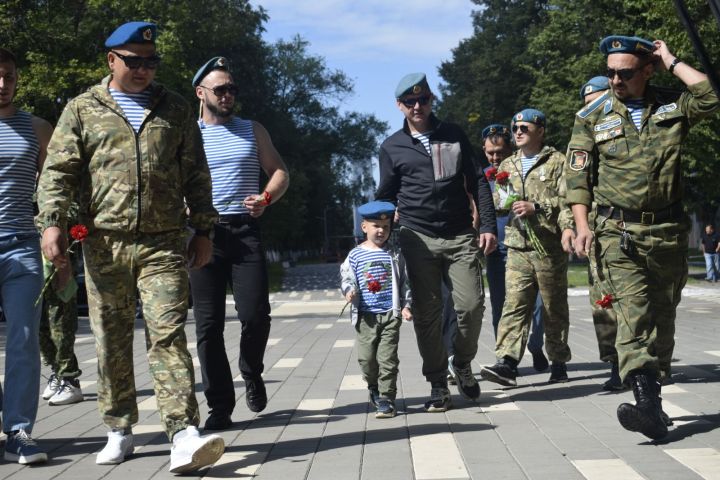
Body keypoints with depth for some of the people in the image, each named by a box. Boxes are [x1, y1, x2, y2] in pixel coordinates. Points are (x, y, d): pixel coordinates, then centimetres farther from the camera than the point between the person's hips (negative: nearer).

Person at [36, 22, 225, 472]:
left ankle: (183, 433, -14)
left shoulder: (175, 109, 14)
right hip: (104, 244, 1)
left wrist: (202, 229, 10)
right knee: (111, 339, 7)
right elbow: (57, 171, 3)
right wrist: (52, 222, -10)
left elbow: (196, 174, 15)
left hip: (164, 244, 0)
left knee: (168, 334, -9)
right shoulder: (83, 109, 9)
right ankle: (120, 430, 19)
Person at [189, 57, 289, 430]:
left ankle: (252, 375, 21)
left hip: (245, 231, 1)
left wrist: (267, 198, -7)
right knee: (209, 323, -2)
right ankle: (220, 406, 5)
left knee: (256, 314, -9)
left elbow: (279, 172, 14)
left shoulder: (252, 131, 15)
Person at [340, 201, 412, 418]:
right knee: (366, 357, 4)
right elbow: (346, 278, 4)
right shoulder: (355, 255, 3)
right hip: (366, 316, 1)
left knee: (388, 357, -5)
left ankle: (386, 398, 2)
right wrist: (349, 291, -17)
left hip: (390, 314, -1)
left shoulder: (394, 255, 4)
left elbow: (404, 282, 8)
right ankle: (374, 388, 31)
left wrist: (406, 305, 0)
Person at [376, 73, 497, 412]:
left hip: (460, 237, 0)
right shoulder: (392, 147, 9)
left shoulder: (453, 135, 11)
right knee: (427, 314, -1)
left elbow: (477, 182, 10)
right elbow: (385, 198, 15)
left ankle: (462, 365, 19)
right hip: (418, 240, 0)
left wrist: (488, 226, 1)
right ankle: (438, 385, 11)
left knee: (471, 305, -8)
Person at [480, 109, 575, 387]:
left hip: (550, 247, -3)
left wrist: (536, 207, -22)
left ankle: (559, 362, 17)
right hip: (518, 247, 3)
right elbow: (498, 204, 27)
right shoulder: (507, 166, 20)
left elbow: (567, 199, -8)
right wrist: (506, 201, 4)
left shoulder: (557, 162, 3)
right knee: (514, 304, -9)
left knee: (555, 307, 6)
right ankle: (507, 363, -18)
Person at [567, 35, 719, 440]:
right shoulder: (592, 118, 5)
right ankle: (648, 405, -25)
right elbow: (577, 176, 5)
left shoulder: (672, 106, 6)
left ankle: (654, 389, 23)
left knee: (663, 316, 10)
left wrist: (672, 62, -6)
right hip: (619, 232, -2)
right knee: (633, 313, -16)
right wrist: (583, 225, -4)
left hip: (668, 230, 2)